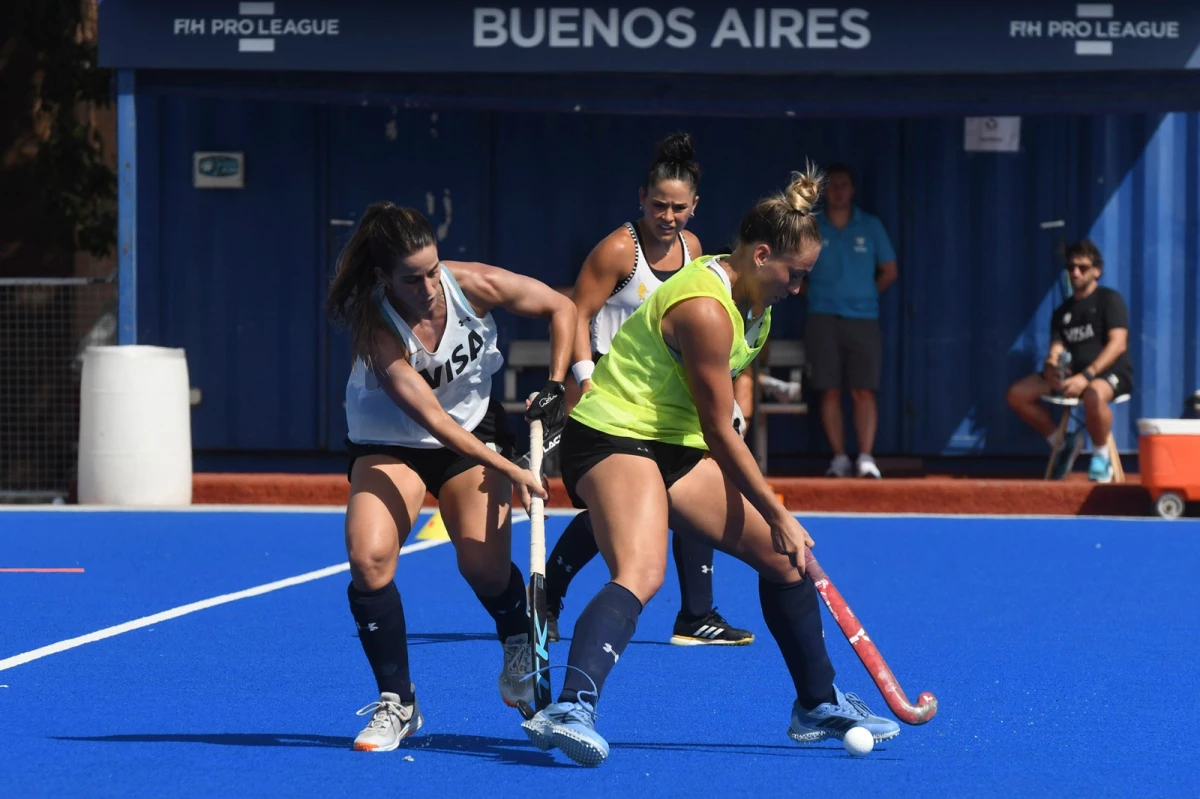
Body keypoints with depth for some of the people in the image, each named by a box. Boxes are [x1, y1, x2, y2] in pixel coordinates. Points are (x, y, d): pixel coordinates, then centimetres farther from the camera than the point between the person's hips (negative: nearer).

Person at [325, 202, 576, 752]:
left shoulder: (473, 285, -22)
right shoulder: (374, 327, -30)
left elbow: (561, 308, -5)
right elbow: (432, 419, -33)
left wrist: (556, 387, -11)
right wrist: (508, 470, -37)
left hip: (475, 429, 2)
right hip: (390, 442, -2)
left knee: (485, 567, -12)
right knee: (369, 557, -23)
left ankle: (520, 650, 24)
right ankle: (397, 704, -8)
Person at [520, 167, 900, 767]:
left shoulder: (752, 298, 7)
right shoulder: (706, 309, -24)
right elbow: (720, 433, -19)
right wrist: (779, 517, -13)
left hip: (675, 444, 10)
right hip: (615, 439, -10)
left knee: (781, 555, 13)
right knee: (641, 572, -34)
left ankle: (818, 706, 27)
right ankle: (569, 710, -48)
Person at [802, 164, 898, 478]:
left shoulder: (871, 227, 7)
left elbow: (889, 271, 13)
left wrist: (865, 295, 10)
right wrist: (812, 293, 5)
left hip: (863, 319, 0)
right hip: (823, 319, 0)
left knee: (863, 391, -8)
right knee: (830, 391, -3)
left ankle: (866, 457, -10)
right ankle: (839, 458, 2)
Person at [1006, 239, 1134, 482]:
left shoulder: (1110, 300, -2)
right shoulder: (1062, 312, 16)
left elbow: (1118, 344, -15)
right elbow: (1055, 352, 7)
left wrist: (1086, 376, -27)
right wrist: (1050, 367, -21)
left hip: (1110, 372, -6)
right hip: (1072, 373, 6)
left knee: (1094, 395, -43)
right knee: (1017, 394, -10)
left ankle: (1101, 457, -17)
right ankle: (1061, 444, 6)